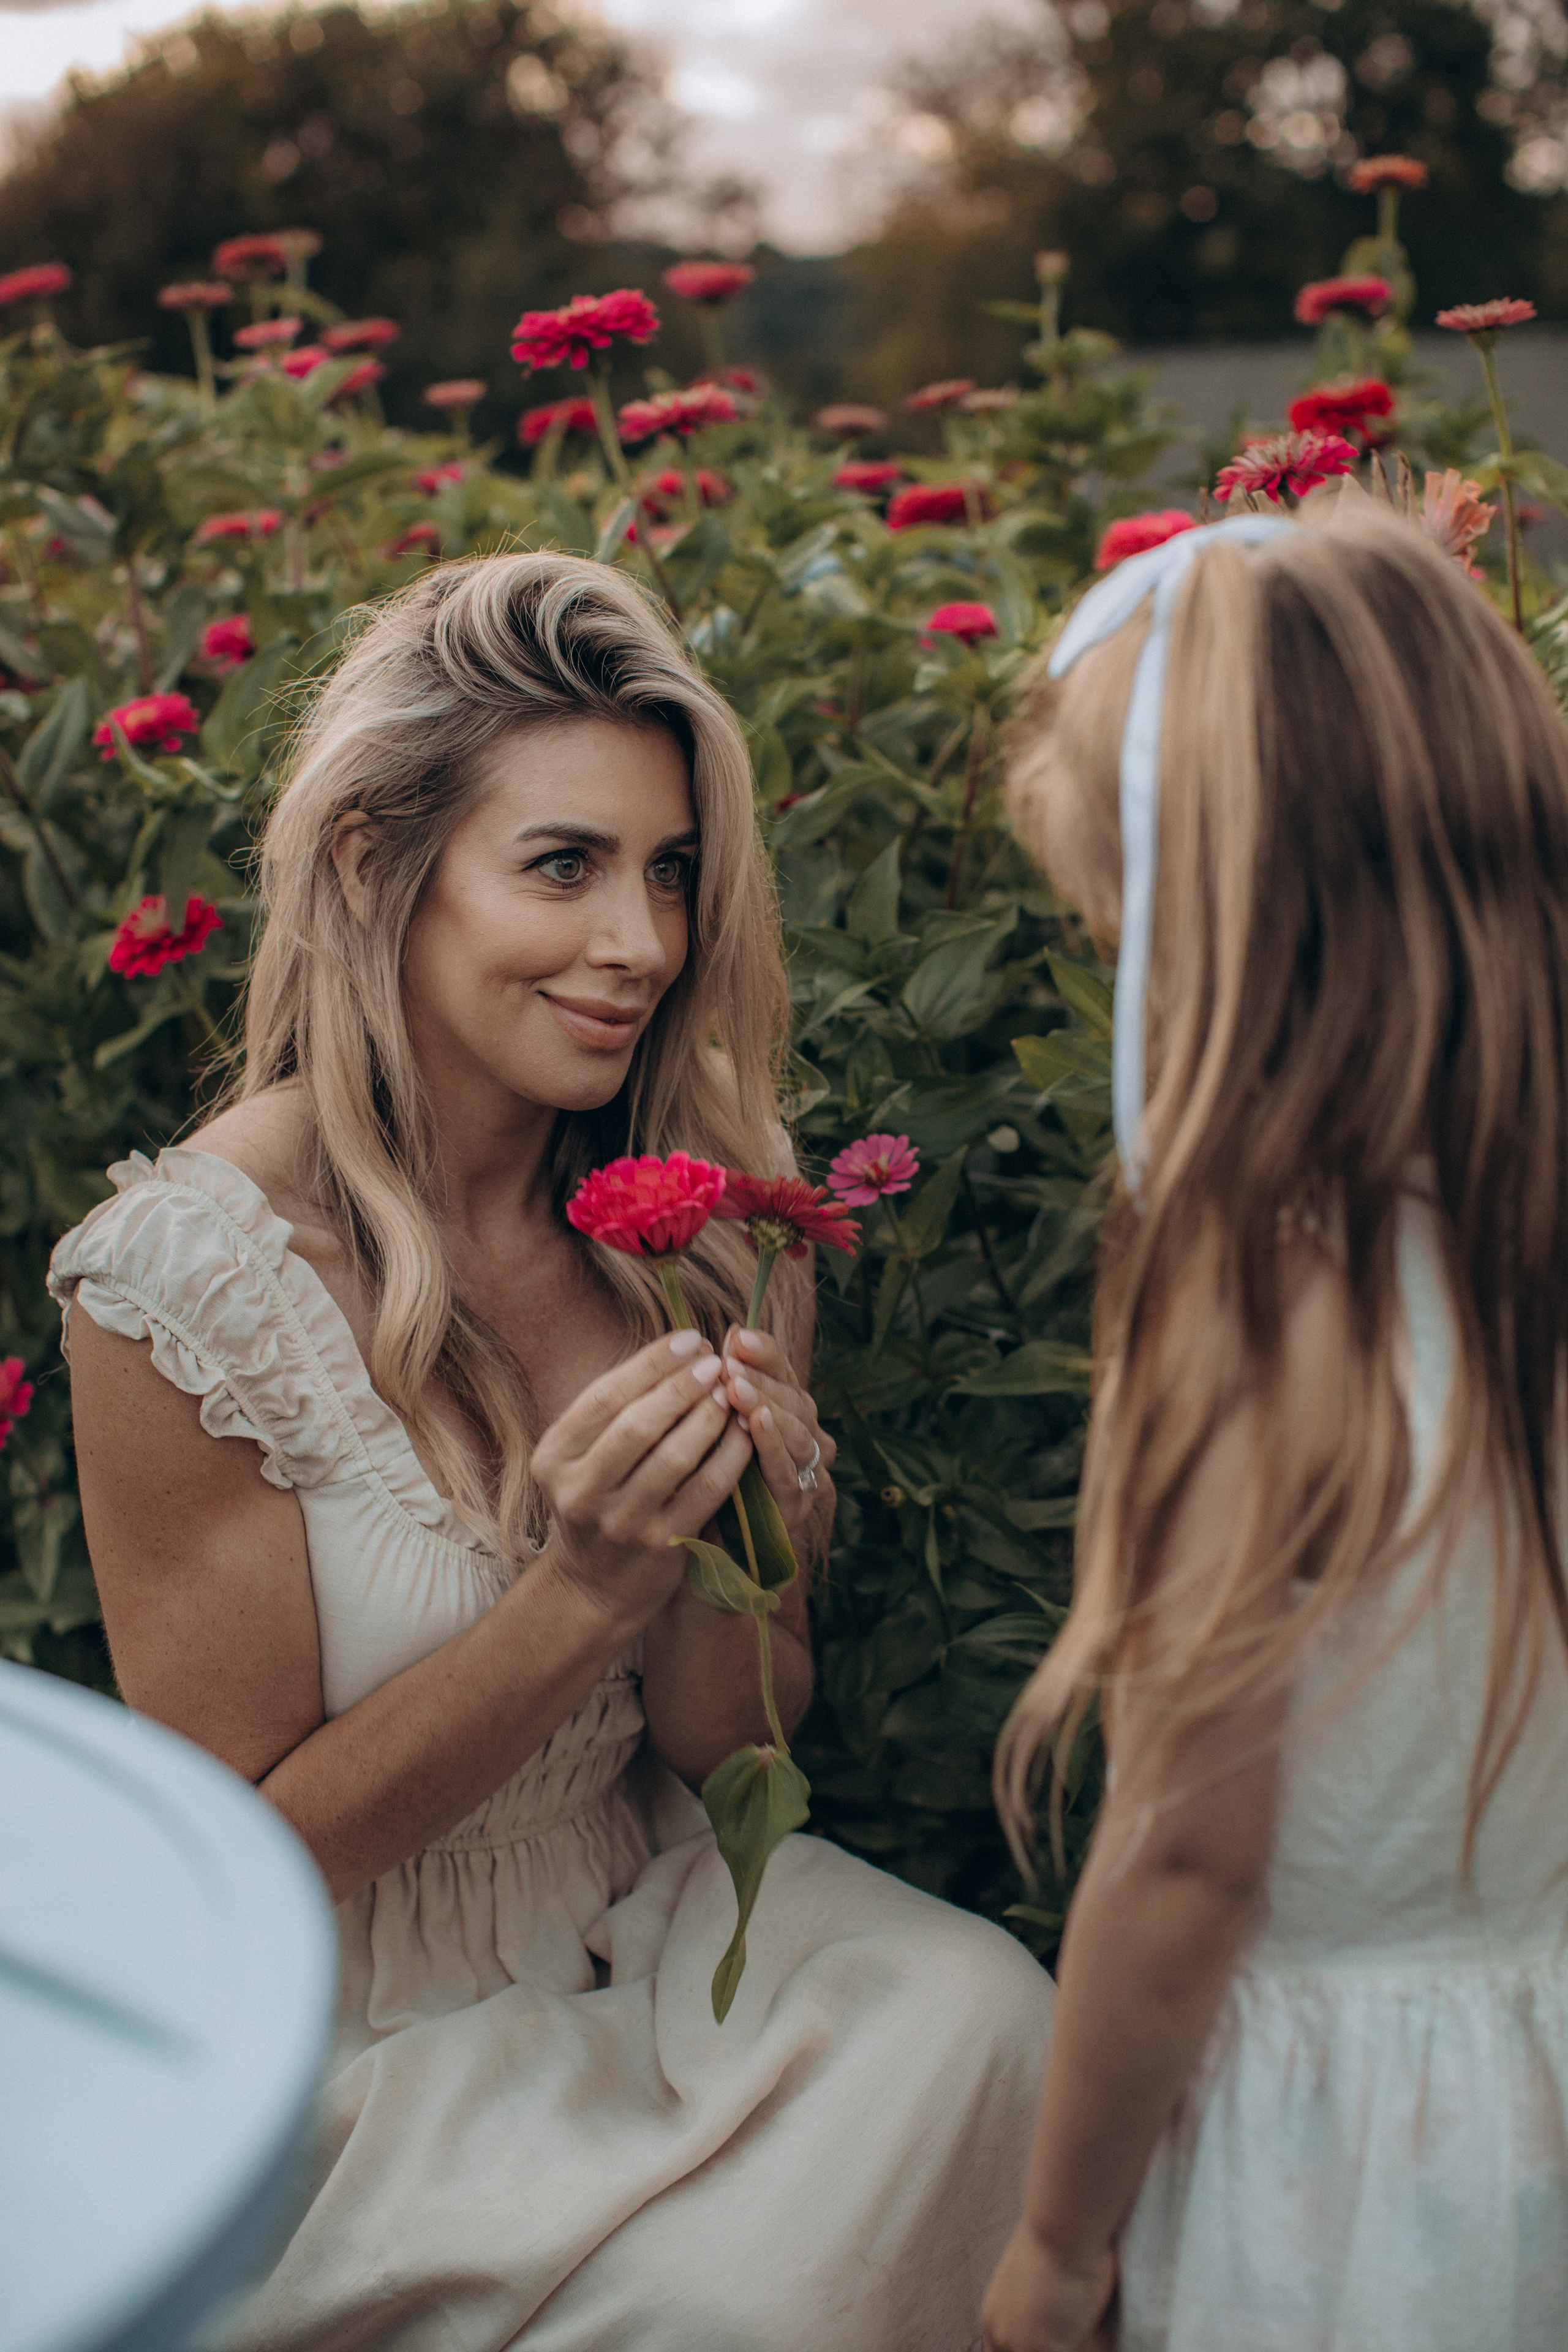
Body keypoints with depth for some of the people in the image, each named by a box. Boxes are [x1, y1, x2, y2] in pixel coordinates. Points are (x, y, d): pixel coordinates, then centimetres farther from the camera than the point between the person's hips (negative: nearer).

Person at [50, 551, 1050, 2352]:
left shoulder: (702, 1204, -5)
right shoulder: (189, 1272, -20)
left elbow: (723, 1745, 1)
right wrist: (577, 1594, -27)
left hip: (652, 1922, 5)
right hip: (352, 2033, -4)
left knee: (978, 2009, -21)